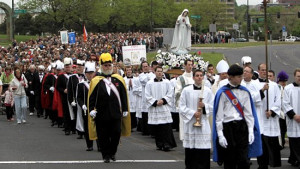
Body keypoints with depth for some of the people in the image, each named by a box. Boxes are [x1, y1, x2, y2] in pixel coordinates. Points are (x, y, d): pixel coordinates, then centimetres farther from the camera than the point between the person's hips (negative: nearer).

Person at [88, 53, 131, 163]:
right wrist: (91, 110, -11)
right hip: (101, 115, -1)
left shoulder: (118, 79, 7)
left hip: (116, 114, 1)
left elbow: (123, 96, 10)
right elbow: (91, 98, -1)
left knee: (116, 134, 0)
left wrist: (125, 110, 8)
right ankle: (106, 155, 15)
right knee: (103, 136, 3)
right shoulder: (96, 81, 0)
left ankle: (112, 152, 22)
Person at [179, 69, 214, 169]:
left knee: (204, 152, -3)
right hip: (190, 123, -1)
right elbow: (182, 107, 1)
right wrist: (193, 113, -11)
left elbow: (213, 107, 8)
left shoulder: (208, 91, 5)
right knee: (190, 151, 1)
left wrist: (205, 106, -11)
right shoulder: (186, 90, 1)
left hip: (204, 124, 1)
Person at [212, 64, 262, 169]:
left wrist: (251, 131, 1)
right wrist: (220, 135, -8)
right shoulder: (223, 93, -2)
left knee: (243, 160, -5)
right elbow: (219, 116, -3)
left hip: (242, 127, 2)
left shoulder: (244, 92, 8)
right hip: (228, 128, -2)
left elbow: (248, 113, 10)